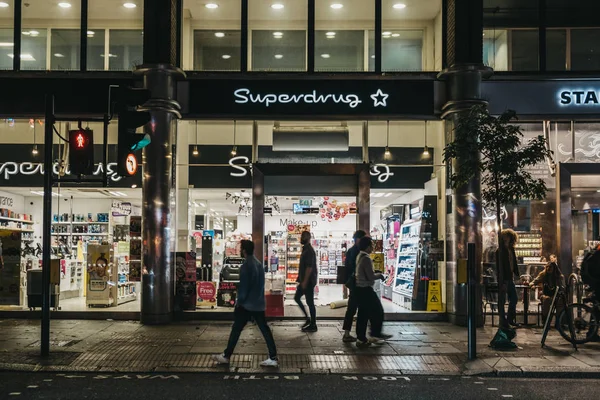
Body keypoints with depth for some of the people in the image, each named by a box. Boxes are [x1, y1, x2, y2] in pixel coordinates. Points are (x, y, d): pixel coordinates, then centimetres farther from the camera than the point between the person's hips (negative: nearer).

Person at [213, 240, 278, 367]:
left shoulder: (246, 266, -17)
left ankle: (226, 356, 14)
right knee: (264, 329, 6)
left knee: (236, 329, 4)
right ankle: (273, 358, 3)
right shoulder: (259, 264, 10)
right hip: (259, 304, 8)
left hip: (247, 304, -8)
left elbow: (243, 287, -17)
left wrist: (239, 301, -5)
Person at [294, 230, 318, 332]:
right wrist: (300, 279, 21)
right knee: (297, 298, 15)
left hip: (309, 281, -10)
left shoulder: (309, 251, -17)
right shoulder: (305, 249, 13)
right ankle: (308, 319, 22)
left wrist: (305, 281, -24)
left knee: (310, 302, -3)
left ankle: (313, 325, 5)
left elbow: (309, 267, -23)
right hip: (304, 280, 10)